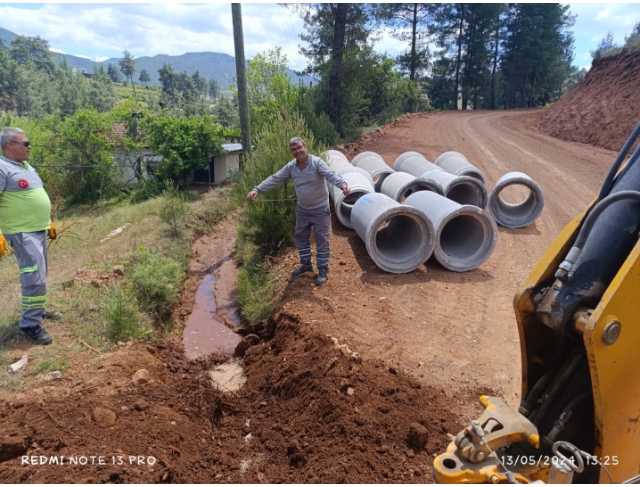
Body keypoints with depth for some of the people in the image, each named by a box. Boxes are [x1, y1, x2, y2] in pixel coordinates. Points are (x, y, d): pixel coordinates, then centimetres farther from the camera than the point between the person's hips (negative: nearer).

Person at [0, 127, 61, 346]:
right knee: (35, 277, -11)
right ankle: (30, 325, -2)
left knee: (39, 275, 19)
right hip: (22, 233, -10)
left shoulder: (26, 166, 14)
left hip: (38, 230, 10)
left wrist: (48, 222, 24)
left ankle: (37, 311, 34)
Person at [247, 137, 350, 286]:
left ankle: (322, 269, 12)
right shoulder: (290, 167, -2)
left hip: (320, 209, -6)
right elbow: (274, 179, -1)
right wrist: (257, 189, -9)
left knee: (321, 239, 1)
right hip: (302, 209, 6)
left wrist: (342, 184, -51)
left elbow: (330, 175, -32)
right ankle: (306, 264, 32)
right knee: (301, 237, 16)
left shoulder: (317, 162, -18)